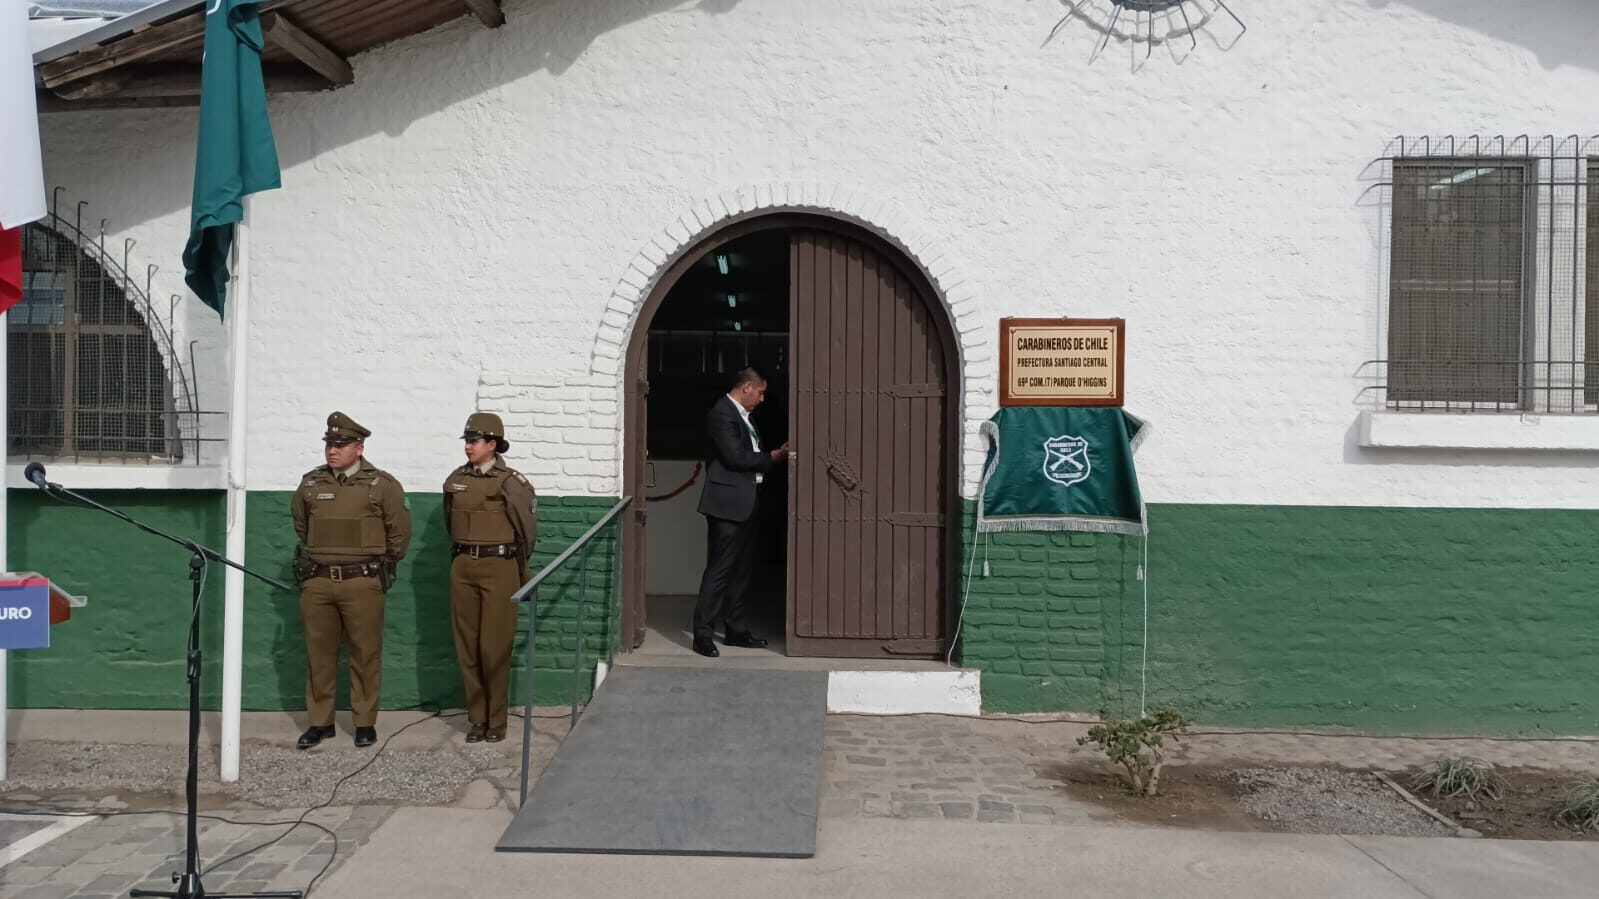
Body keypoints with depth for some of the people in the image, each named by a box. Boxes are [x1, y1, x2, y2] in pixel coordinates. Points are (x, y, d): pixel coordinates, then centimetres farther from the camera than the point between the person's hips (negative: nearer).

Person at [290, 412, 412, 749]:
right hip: (317, 582, 3)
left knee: (366, 654, 3)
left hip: (362, 583, -3)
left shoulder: (382, 485, -4)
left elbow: (399, 532, 4)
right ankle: (320, 722, 19)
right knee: (319, 654, 8)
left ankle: (365, 722, 14)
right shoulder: (310, 484, 6)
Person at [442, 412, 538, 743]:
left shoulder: (511, 482, -8)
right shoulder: (455, 480, 7)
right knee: (467, 646, 7)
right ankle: (476, 718, 16)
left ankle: (496, 720, 8)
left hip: (498, 567, -5)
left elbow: (527, 529, 0)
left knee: (494, 647, -2)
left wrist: (518, 569, 9)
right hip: (462, 567, 5)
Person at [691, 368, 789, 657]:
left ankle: (736, 630, 21)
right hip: (728, 503, -10)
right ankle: (703, 635, -4)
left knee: (741, 568, 13)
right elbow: (736, 457, -21)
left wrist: (776, 454, 3)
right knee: (719, 569, -8)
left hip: (746, 503, 10)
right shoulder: (722, 414, -13)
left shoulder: (741, 415, 17)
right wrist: (772, 457, -10)